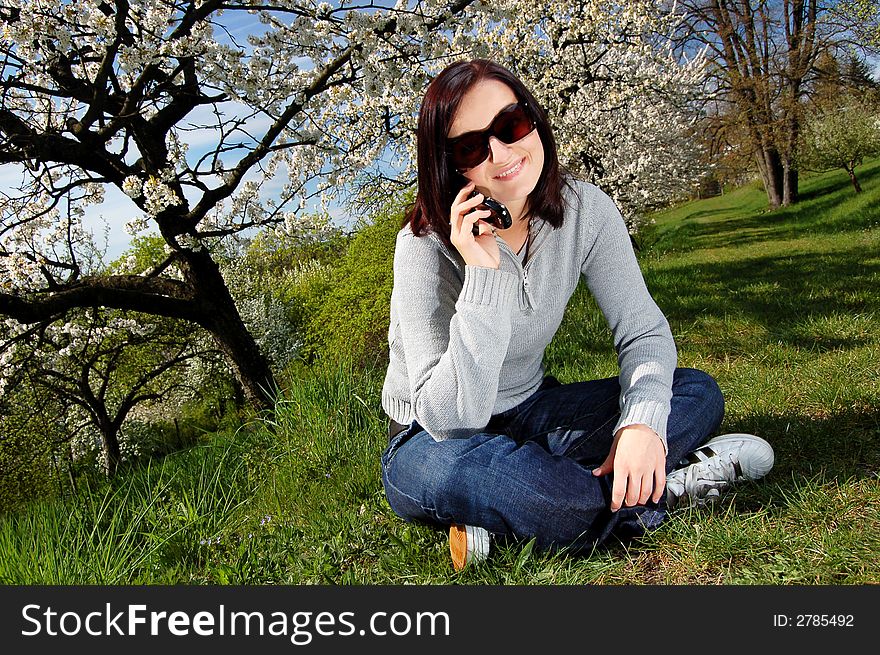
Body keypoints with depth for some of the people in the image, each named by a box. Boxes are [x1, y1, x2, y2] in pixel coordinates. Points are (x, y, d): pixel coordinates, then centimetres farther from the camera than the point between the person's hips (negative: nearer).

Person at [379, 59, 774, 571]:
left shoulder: (585, 209, -10)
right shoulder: (426, 246, -24)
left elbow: (643, 330, -8)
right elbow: (450, 421, -30)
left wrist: (643, 421, -29)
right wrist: (483, 275, -37)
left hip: (529, 412, 5)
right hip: (434, 441, -5)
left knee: (697, 393, -9)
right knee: (459, 467, -41)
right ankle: (657, 490, -17)